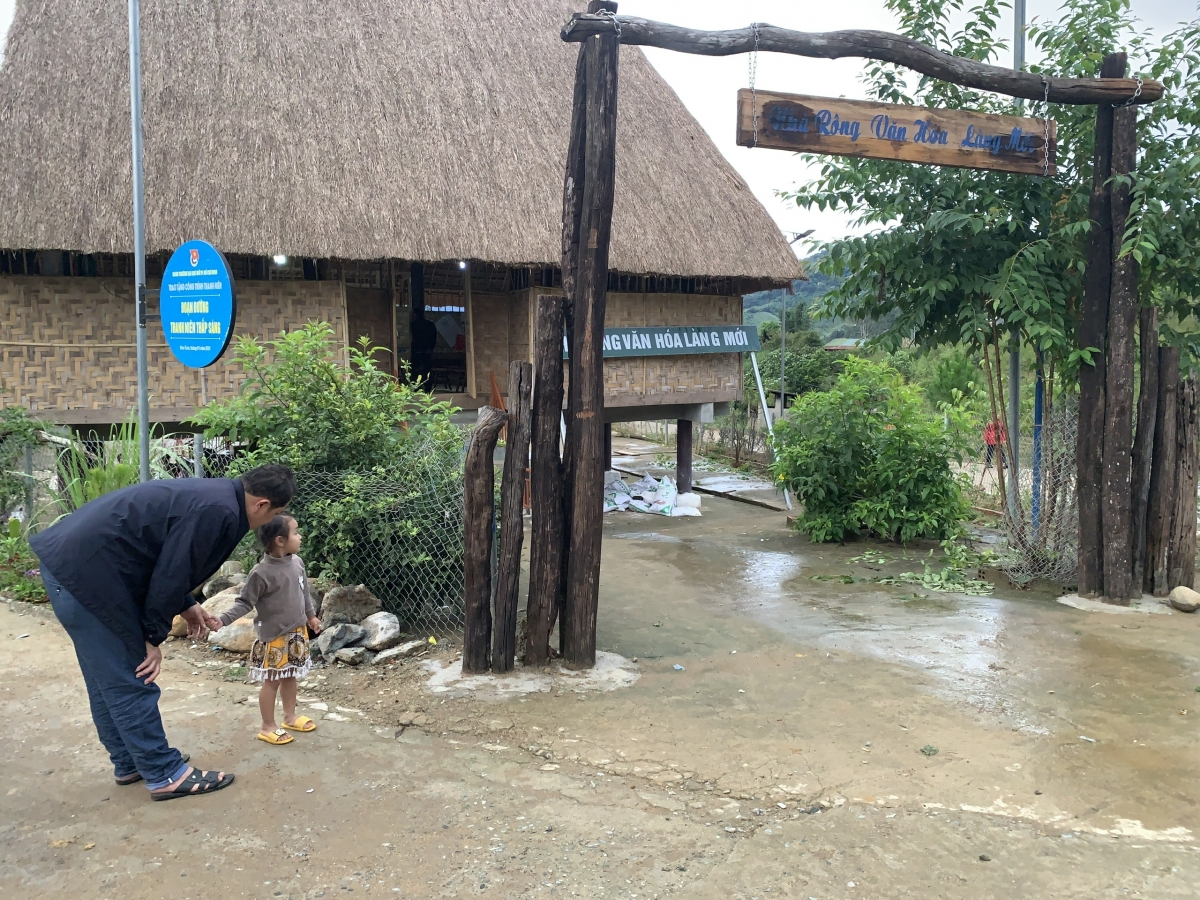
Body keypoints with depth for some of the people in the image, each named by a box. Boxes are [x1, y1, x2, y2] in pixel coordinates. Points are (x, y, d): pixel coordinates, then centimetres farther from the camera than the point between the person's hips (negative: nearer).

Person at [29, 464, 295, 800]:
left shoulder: (211, 496, 12)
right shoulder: (219, 512, -19)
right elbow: (171, 573, -17)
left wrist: (187, 606, 20)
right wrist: (154, 638, -5)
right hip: (86, 574, -11)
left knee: (107, 679, 20)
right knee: (130, 682, 0)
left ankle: (129, 763, 32)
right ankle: (165, 775, 11)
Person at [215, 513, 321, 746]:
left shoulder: (297, 562, -1)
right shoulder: (262, 573, -21)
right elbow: (245, 603, -16)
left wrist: (311, 615, 25)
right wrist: (223, 619, -29)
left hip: (297, 632, 7)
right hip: (274, 637, -7)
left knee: (291, 676, 19)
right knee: (272, 681, 5)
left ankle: (290, 717, 35)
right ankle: (268, 727, 18)